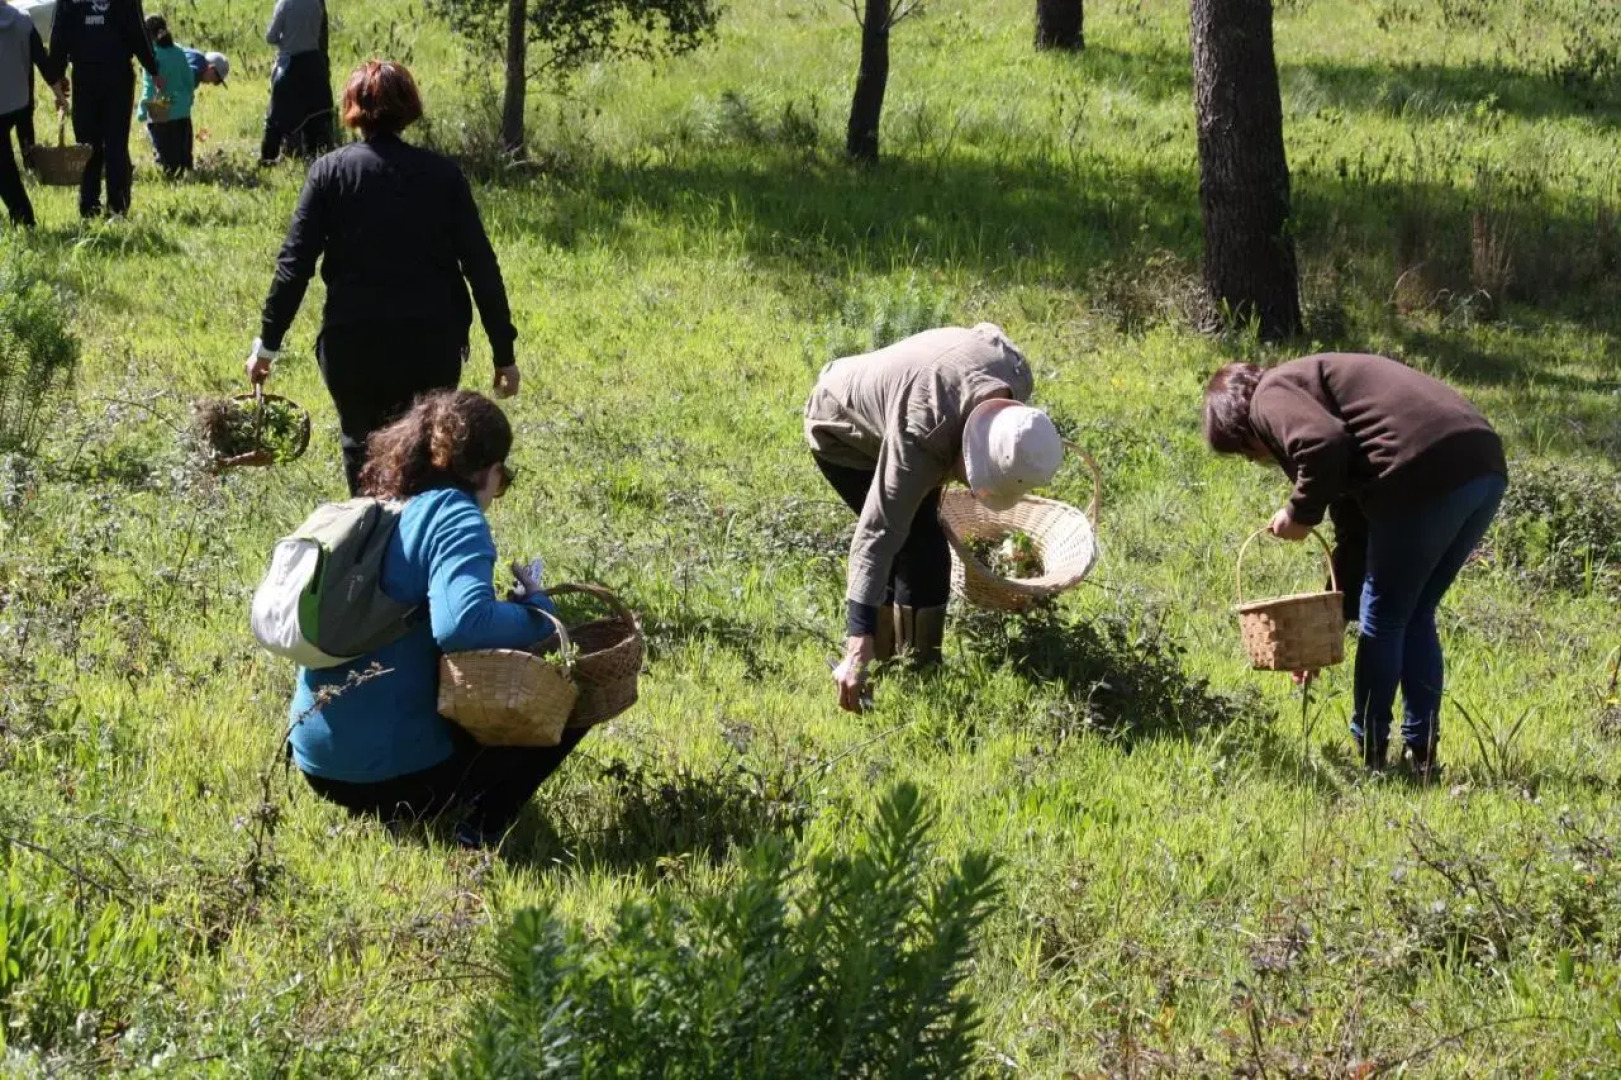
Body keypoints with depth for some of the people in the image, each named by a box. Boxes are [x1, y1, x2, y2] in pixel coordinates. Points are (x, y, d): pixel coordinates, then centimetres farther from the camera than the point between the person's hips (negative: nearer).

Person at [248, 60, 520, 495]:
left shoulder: (330, 171, -1)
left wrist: (268, 344, 3)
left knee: (362, 448, 18)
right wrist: (503, 353, 6)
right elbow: (481, 266, 0)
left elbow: (295, 263, -4)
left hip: (352, 344, -1)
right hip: (434, 345, 1)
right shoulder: (443, 174, 2)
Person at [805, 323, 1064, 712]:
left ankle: (885, 661, 27)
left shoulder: (1016, 373, -25)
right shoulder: (922, 436, -45)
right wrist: (857, 652, -53)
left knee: (913, 550, 13)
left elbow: (988, 332, 0)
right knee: (922, 552, -15)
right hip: (842, 436, -8)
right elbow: (877, 535, -47)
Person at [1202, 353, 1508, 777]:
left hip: (1427, 470, -9)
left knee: (1382, 620, 7)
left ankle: (1369, 755, 16)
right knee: (1415, 618, 22)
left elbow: (1324, 445, -17)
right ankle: (1420, 753, 23)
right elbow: (1354, 534, 36)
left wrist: (1300, 513, -1)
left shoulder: (1271, 396, 7)